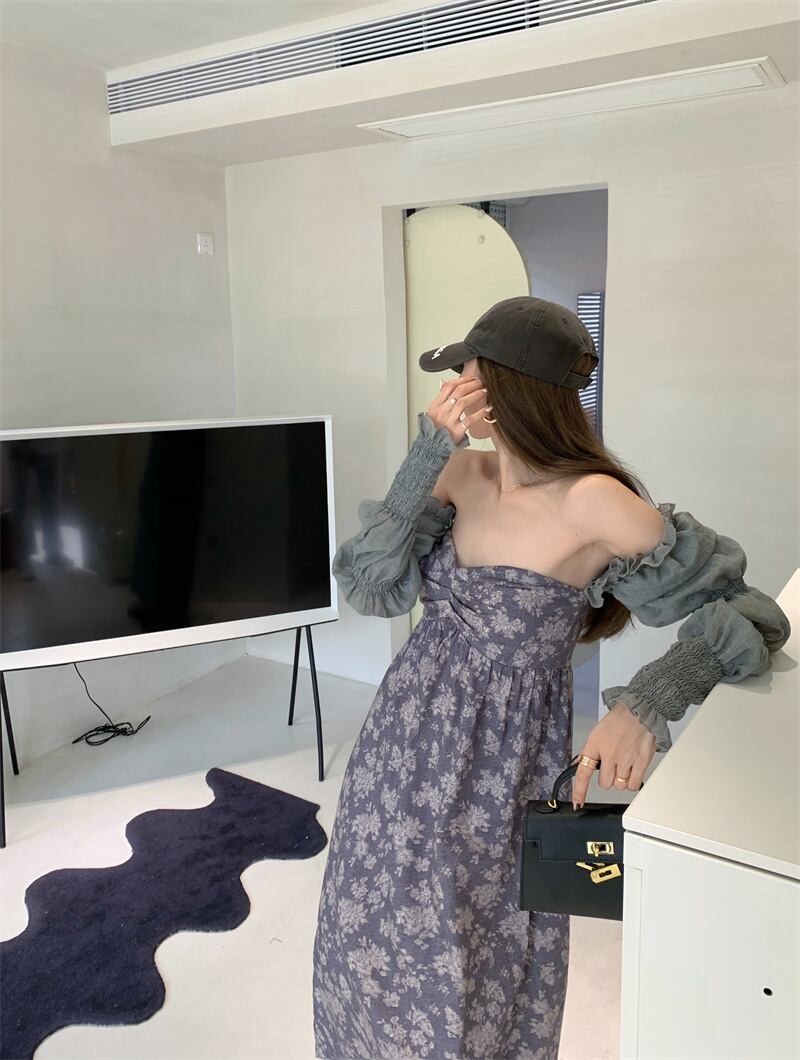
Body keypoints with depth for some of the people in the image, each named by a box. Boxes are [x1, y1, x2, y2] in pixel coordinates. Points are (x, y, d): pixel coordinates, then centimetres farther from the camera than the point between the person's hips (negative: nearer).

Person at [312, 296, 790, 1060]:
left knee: (466, 978, 13)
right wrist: (427, 455, -20)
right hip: (405, 742, 6)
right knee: (373, 941, 23)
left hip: (497, 769, -5)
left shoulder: (592, 502, -22)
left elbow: (754, 617, -18)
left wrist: (648, 701, -35)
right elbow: (370, 587, -12)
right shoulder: (461, 475, -5)